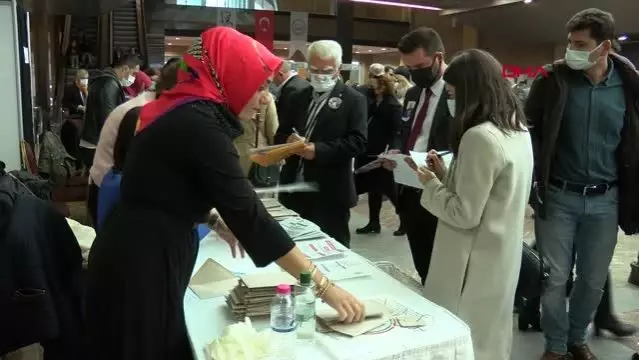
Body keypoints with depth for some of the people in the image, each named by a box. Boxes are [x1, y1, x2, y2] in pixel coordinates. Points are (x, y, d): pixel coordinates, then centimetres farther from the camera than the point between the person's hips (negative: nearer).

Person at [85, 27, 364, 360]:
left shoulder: (186, 112, 6)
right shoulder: (199, 125, -22)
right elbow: (250, 214, -25)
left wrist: (215, 219, 5)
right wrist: (322, 285, -21)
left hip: (143, 257, 9)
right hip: (141, 266, -9)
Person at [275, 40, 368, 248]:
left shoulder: (353, 100, -2)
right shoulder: (297, 98, 15)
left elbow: (358, 142, -12)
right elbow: (279, 134, 14)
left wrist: (318, 149, -21)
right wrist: (290, 140, -10)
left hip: (329, 194, -5)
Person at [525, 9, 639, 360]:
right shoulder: (552, 80, -6)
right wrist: (533, 179, -10)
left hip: (605, 200, 2)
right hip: (558, 197, -2)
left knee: (594, 279, 13)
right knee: (554, 277, 4)